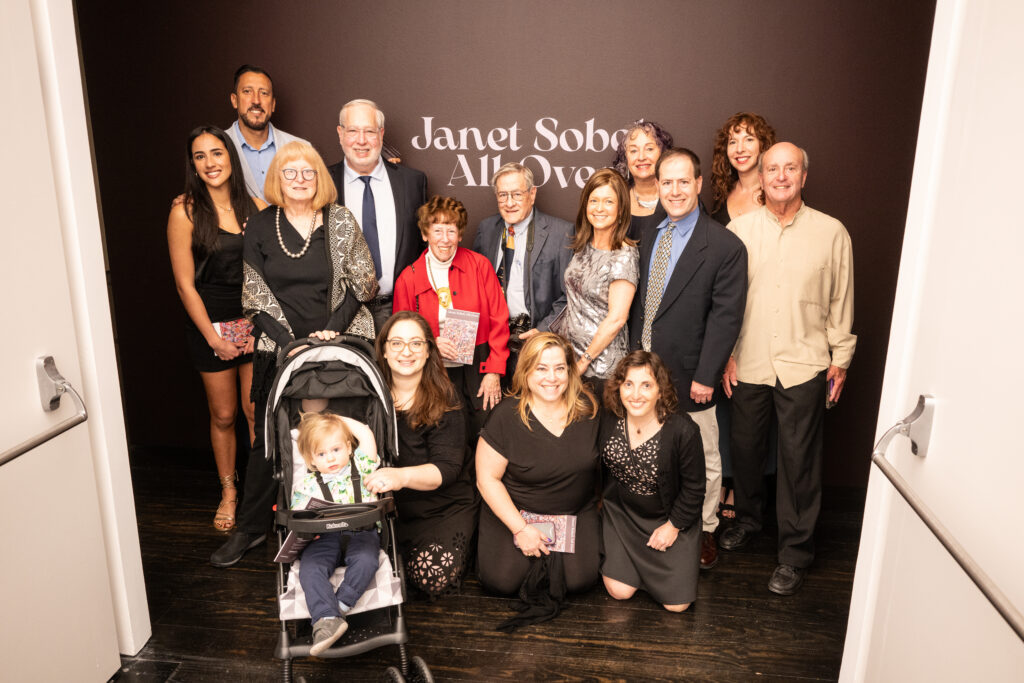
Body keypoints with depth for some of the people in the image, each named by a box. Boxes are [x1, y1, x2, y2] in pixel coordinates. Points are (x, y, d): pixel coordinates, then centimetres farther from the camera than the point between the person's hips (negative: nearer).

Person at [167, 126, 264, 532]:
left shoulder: (255, 207, 1)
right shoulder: (185, 212, -6)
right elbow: (185, 284, -6)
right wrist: (214, 338, -7)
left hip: (256, 324, 2)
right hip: (210, 327, -1)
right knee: (223, 415, 10)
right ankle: (229, 492, 29)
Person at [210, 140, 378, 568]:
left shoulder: (341, 222, 2)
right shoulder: (259, 228, 3)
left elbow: (362, 283, 2)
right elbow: (255, 295, 1)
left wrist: (333, 329, -8)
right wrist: (290, 341, -8)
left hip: (339, 344, 0)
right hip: (280, 348, 1)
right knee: (268, 436, 5)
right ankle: (251, 528, 20)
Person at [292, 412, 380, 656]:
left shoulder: (360, 466, 16)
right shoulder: (307, 483, 16)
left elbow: (366, 434, 8)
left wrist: (339, 420, 17)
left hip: (360, 532, 0)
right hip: (324, 536, 1)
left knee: (366, 560, -33)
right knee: (309, 568, -28)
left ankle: (340, 605, -26)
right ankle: (326, 619, -36)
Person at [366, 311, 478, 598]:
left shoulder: (444, 400, -8)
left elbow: (447, 468, -16)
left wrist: (402, 476, -37)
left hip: (444, 506, -3)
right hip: (386, 506, 4)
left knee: (435, 577, -22)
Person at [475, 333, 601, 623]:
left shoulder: (589, 407, -7)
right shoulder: (506, 417, -15)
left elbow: (602, 456, 8)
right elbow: (487, 478, -11)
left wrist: (599, 504, 2)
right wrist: (520, 528, -15)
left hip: (577, 512, 2)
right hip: (516, 511, -1)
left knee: (580, 578, -18)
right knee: (503, 580, -17)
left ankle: (549, 558, 16)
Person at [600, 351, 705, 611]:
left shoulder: (683, 430, -25)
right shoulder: (608, 423, -15)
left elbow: (694, 487, -13)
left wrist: (674, 526, -8)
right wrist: (602, 501, 6)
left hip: (670, 519, -2)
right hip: (621, 512, 2)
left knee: (676, 603, -2)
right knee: (620, 591, -4)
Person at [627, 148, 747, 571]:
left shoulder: (725, 247, -10)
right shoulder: (645, 237, 8)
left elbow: (726, 317, -12)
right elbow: (636, 302, 10)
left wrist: (706, 376, -15)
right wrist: (634, 353, 3)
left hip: (687, 374, -4)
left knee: (702, 459, 11)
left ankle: (704, 531, 32)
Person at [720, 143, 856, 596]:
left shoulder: (831, 232, -1)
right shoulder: (738, 230, 1)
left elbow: (841, 301, 4)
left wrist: (841, 359, 4)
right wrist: (724, 354, 1)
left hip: (804, 365, -1)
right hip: (747, 363, 2)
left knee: (799, 459, 4)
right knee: (745, 447, 15)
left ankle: (795, 553, 19)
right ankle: (746, 519, 38)